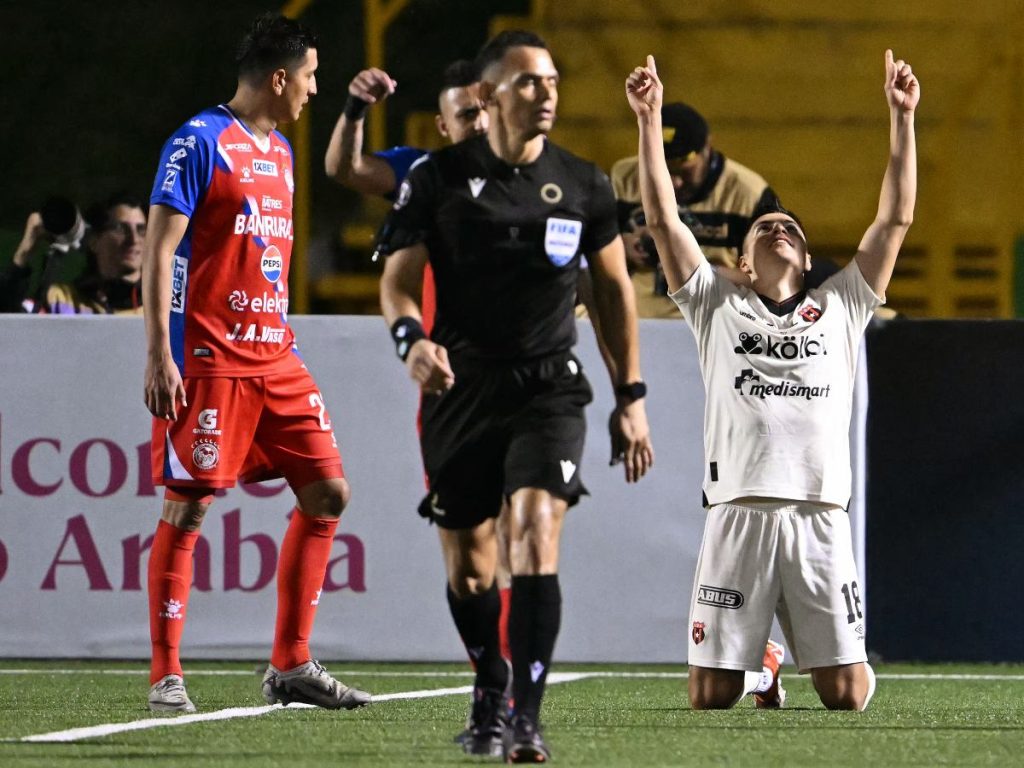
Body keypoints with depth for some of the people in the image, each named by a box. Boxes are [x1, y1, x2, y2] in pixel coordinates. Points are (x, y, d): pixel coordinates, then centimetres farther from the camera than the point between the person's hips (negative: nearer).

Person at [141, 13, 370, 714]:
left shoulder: (280, 151, 17)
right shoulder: (200, 142, -9)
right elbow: (160, 250, -11)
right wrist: (160, 355, -16)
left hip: (276, 358, 8)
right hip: (210, 359, -8)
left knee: (327, 493, 4)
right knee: (188, 509, -6)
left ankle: (292, 668, 10)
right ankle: (166, 676, 0)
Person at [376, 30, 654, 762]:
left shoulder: (584, 185, 3)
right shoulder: (438, 179, -2)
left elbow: (615, 286, 14)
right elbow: (398, 281, 0)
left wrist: (631, 398, 12)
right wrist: (412, 339, -23)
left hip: (548, 389, 0)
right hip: (461, 391, 1)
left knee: (536, 532, -21)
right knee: (467, 566, 7)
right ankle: (491, 693, 34)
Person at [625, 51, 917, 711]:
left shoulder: (840, 306, 18)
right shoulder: (718, 306, 17)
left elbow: (896, 219, 15)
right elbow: (664, 221, 11)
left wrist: (902, 118, 11)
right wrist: (649, 121, 5)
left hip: (821, 519, 0)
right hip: (739, 514, 0)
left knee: (847, 695, -5)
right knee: (710, 696, -2)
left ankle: (828, 660, 32)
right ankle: (757, 670, 34)